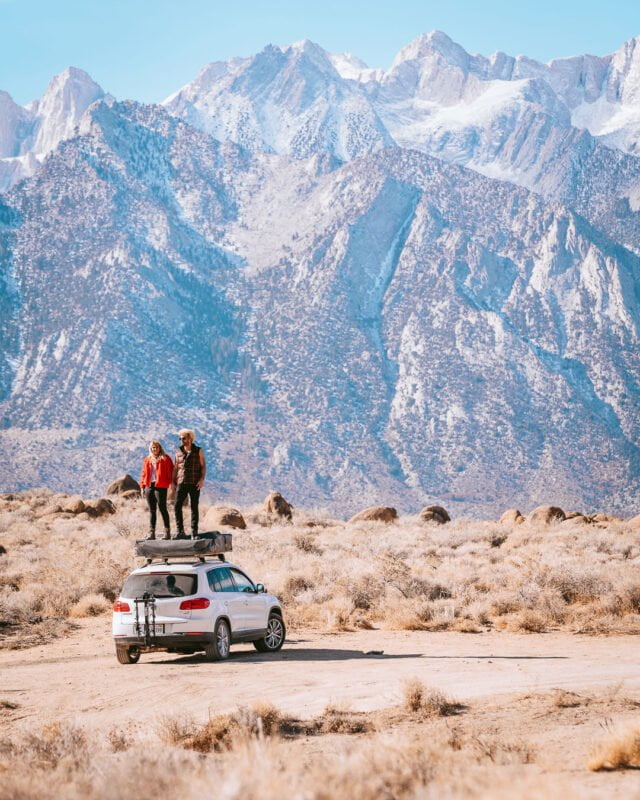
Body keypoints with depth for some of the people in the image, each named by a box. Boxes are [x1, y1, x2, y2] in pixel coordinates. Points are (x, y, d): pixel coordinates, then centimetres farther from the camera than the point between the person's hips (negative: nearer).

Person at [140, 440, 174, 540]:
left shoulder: (165, 459, 1)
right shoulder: (147, 460, 15)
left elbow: (170, 471, -3)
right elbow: (144, 474, 17)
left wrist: (172, 483, -12)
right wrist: (142, 487, 11)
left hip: (160, 487, -5)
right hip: (149, 487, 5)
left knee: (163, 509, -6)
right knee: (152, 511, 8)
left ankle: (167, 532, -2)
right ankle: (151, 533, 9)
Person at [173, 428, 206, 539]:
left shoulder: (198, 451, 1)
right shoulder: (179, 452, 9)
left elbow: (203, 466, -2)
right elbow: (176, 468, 13)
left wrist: (202, 479, -15)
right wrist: (173, 482, 7)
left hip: (194, 484, -2)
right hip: (182, 483, 2)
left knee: (194, 507, 1)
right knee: (177, 506, -8)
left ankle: (194, 532, 5)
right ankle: (180, 532, -4)